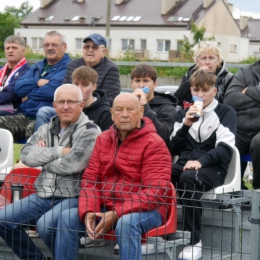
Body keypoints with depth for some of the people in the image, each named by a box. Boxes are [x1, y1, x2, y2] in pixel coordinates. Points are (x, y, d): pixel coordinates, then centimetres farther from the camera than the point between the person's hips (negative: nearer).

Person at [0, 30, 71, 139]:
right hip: (24, 116, 7)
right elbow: (18, 88, 14)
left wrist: (29, 95, 1)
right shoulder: (37, 67, 25)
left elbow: (51, 91, -15)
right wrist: (37, 82, -5)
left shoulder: (67, 68, -1)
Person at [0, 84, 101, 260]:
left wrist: (44, 156, -4)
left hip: (73, 197, -7)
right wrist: (59, 151, -11)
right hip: (43, 196, 7)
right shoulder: (46, 130, 14)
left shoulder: (89, 131, -5)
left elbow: (73, 164, -19)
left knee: (45, 224, -33)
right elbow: (26, 155, -2)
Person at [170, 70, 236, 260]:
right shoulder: (184, 113, 21)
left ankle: (194, 241, -32)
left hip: (212, 168, -4)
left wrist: (201, 161, -25)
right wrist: (186, 125, -4)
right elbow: (175, 149, 12)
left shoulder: (226, 113, 6)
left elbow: (225, 149, -8)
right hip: (185, 164, 4)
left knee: (188, 179, -38)